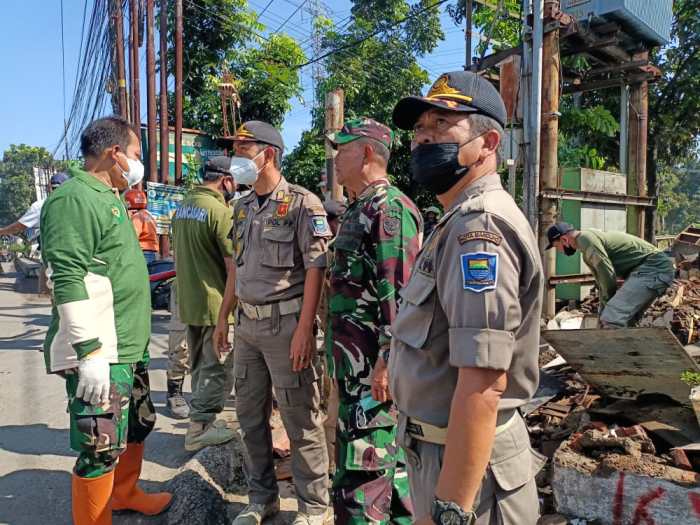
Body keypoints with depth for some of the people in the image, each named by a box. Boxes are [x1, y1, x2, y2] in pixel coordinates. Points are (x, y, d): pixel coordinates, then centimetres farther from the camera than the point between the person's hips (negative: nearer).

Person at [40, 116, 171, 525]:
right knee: (103, 449, -1)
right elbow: (68, 280, -23)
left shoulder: (109, 198, 15)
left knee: (138, 427, 23)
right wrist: (90, 350, -25)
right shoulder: (74, 199, -15)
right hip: (100, 353, -10)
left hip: (130, 346, 10)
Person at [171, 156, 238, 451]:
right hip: (216, 302, -9)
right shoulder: (220, 210, -17)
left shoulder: (183, 206, 11)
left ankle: (202, 422, 29)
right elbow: (232, 263, -18)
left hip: (188, 302, 9)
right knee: (217, 369, 3)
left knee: (200, 367, 19)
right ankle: (200, 429, 9)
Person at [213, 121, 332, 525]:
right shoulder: (242, 208, 14)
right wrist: (224, 315, 19)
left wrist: (304, 328, -20)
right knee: (251, 416, 15)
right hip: (247, 325, 8)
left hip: (286, 324, -7)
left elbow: (315, 269, -14)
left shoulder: (302, 204, -9)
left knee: (301, 420, 3)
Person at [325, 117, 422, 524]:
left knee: (363, 467, -1)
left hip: (373, 361, -10)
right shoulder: (363, 208, 16)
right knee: (389, 452, 20)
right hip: (356, 357, 10)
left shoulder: (390, 207, -16)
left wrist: (387, 359, -23)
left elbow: (399, 292, -22)